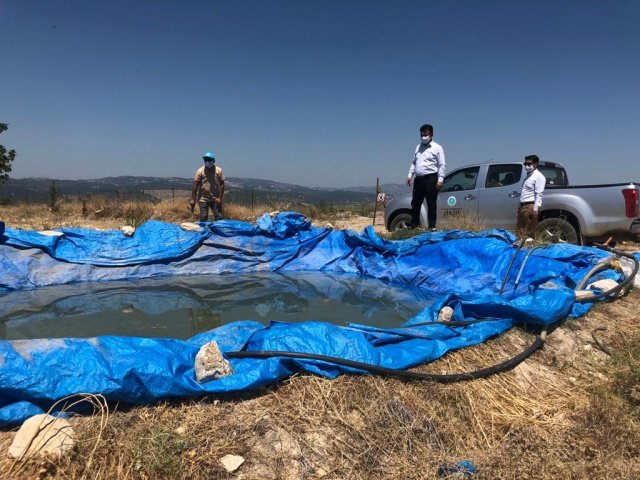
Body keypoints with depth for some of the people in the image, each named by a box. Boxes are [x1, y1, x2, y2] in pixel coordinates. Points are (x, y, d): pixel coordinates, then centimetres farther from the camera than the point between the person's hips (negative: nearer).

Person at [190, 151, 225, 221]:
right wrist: (193, 199, -10)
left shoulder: (219, 171, -3)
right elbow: (195, 185, -6)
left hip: (215, 199, 1)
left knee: (219, 218, 1)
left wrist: (220, 198, -8)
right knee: (203, 218, 1)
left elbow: (222, 185, -1)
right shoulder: (200, 171, -5)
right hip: (203, 199, -1)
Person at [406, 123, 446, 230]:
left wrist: (440, 179, -13)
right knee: (415, 203, 9)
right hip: (418, 178, 6)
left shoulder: (437, 148, 0)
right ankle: (414, 224, 21)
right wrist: (410, 175, 10)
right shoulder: (418, 147, 18)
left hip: (430, 178, -6)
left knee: (431, 204, -3)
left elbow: (442, 165, -4)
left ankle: (432, 226, 2)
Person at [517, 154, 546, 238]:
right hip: (522, 206, 9)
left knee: (529, 233, -7)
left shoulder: (539, 176, -6)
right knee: (521, 231, 11)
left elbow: (539, 194, -15)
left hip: (530, 206, -9)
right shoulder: (528, 176, 21)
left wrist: (535, 209, -22)